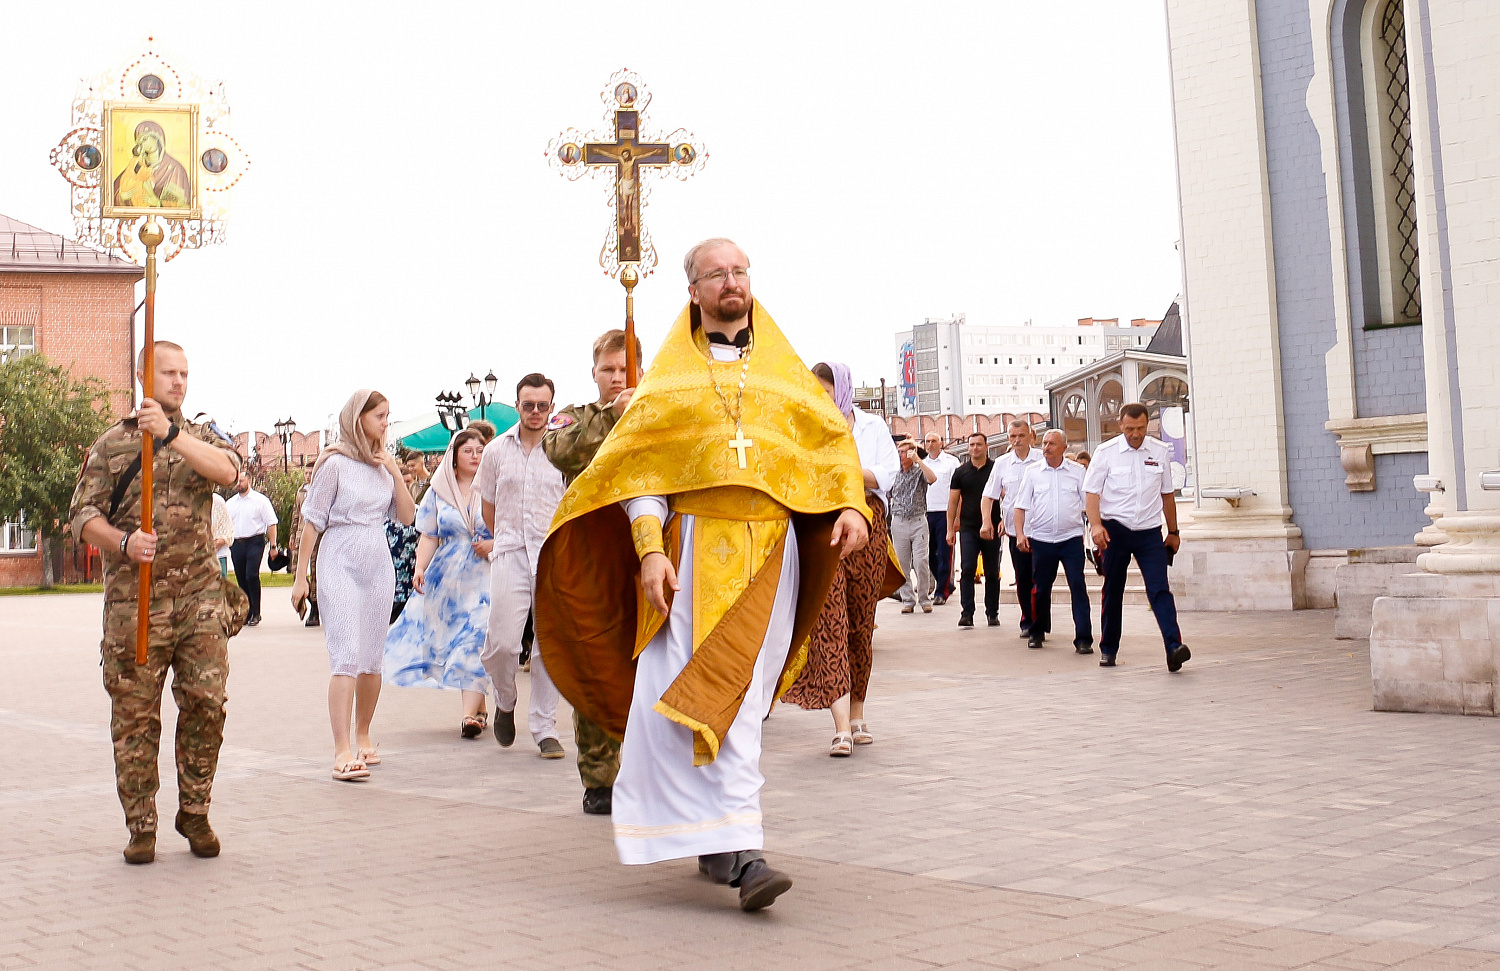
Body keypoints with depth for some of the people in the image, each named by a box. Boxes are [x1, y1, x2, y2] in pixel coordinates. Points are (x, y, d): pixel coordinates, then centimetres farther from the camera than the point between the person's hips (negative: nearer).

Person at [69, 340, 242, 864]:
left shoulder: (202, 436, 13)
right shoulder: (111, 444, 9)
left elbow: (227, 469, -11)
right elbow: (83, 513, 2)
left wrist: (170, 434, -23)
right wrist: (123, 542, -17)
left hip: (200, 591, 1)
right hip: (133, 598, -1)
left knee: (206, 702, -4)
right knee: (134, 714, 1)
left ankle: (195, 812, 13)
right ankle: (141, 826, 12)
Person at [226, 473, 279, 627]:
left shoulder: (260, 500, 0)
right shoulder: (230, 503, 15)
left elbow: (271, 523, -1)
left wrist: (273, 545, -6)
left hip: (254, 542, -5)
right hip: (236, 544, 5)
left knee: (252, 575, -16)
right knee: (241, 579, 6)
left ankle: (256, 613, -8)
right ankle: (247, 613, 15)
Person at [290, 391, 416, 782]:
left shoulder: (383, 465, 12)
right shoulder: (336, 464, -6)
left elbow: (406, 517, 8)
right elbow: (312, 521, -4)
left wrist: (395, 472, -2)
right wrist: (300, 576, -6)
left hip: (379, 567, 6)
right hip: (340, 566, -6)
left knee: (372, 659, 10)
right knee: (347, 656, -14)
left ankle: (363, 736, 27)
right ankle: (342, 752, -17)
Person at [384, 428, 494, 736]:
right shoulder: (438, 492, 9)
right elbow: (429, 537, 8)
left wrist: (493, 545, -13)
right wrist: (420, 568, -6)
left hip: (484, 575, -3)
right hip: (447, 575, 3)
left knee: (475, 640, -14)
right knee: (452, 640, 3)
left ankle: (470, 714, -19)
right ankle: (478, 707, 17)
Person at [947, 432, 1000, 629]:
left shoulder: (996, 469, 3)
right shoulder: (961, 472, 7)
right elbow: (953, 501, 10)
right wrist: (950, 528, 5)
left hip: (991, 529, 0)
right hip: (968, 528, 0)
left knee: (992, 572, 6)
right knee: (967, 569, -10)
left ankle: (992, 613, 15)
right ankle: (966, 613, -11)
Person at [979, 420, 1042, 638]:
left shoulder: (1042, 460, -1)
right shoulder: (1001, 464, 7)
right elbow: (988, 495, 9)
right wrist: (987, 521, -5)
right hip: (1014, 528, 2)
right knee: (1022, 578, 5)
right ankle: (1028, 622, 16)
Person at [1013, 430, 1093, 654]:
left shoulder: (1077, 471, 4)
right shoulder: (1033, 473, 6)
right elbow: (1020, 506, 6)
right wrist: (1020, 534, -4)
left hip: (1071, 538, -1)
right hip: (1041, 540, 1)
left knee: (1078, 587, -8)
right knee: (1041, 588, 10)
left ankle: (1083, 638, -7)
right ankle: (1037, 632, 28)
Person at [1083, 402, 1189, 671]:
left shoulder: (1160, 452, 6)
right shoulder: (1106, 453, -2)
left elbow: (1167, 494, 14)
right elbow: (1092, 492, -4)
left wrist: (1173, 532, 17)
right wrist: (1096, 525, -19)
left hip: (1149, 531, 1)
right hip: (1115, 531, -1)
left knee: (1160, 589, -12)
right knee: (1112, 592, 9)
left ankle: (1174, 648, -22)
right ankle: (1108, 649, 21)